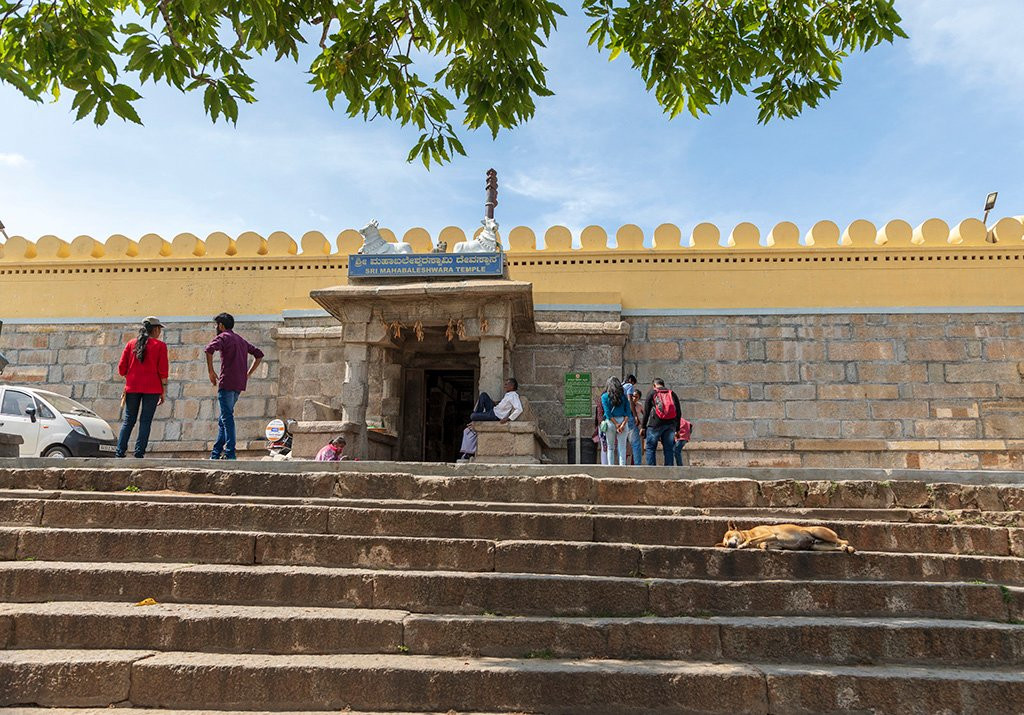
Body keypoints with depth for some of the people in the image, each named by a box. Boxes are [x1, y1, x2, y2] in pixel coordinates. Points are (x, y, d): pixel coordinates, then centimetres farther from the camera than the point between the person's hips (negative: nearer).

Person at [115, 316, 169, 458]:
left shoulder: (131, 343, 9)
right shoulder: (160, 345, -2)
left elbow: (121, 368, 7)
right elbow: (163, 371, -5)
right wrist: (163, 392, 0)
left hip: (132, 387, 3)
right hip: (152, 388, -3)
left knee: (128, 420, 10)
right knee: (145, 421, 1)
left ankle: (119, 452, 5)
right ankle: (139, 453, -2)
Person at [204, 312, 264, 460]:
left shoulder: (223, 337, -1)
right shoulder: (241, 339, 22)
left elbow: (210, 349, -21)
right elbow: (259, 354, 26)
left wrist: (211, 372, -13)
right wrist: (248, 374, 19)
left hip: (227, 383, -8)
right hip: (239, 384, 8)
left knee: (227, 418, -8)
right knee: (224, 419, 14)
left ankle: (230, 454, -12)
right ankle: (216, 454, 17)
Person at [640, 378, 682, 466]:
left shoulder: (651, 393, 5)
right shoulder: (672, 394, 14)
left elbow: (646, 412, 1)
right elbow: (678, 412, 12)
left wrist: (643, 427, 5)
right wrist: (677, 429, 15)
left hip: (655, 424, -3)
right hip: (670, 425, 3)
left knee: (650, 448, 2)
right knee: (669, 449, 8)